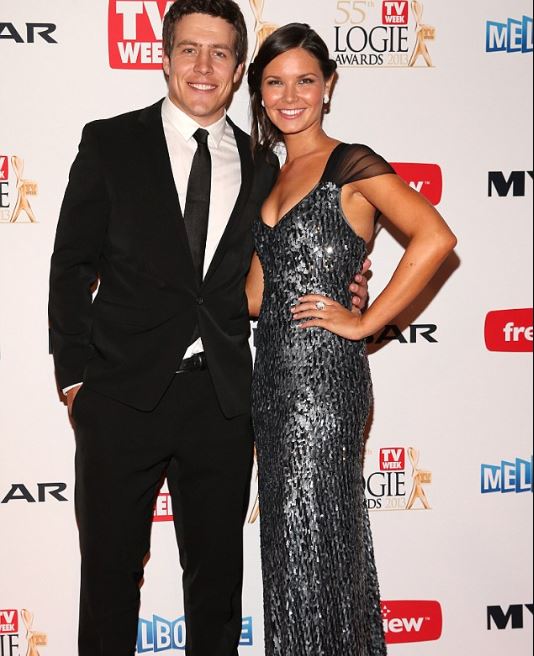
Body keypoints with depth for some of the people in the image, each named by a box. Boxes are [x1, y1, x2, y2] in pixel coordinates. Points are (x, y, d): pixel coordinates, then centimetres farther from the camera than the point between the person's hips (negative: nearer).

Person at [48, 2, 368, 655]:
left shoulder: (261, 166, 9)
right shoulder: (110, 143, 1)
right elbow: (72, 265, 1)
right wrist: (74, 376, -5)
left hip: (223, 400, 3)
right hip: (124, 395, -2)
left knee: (217, 569, 15)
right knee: (111, 568, 10)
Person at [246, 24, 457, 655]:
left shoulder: (353, 165, -7)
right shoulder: (269, 177, 15)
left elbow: (435, 237, -21)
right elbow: (255, 295, 13)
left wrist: (365, 321, -17)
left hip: (324, 372, -7)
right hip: (273, 370, 7)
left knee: (310, 536, 0)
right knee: (289, 533, 15)